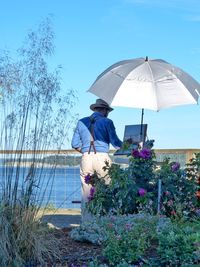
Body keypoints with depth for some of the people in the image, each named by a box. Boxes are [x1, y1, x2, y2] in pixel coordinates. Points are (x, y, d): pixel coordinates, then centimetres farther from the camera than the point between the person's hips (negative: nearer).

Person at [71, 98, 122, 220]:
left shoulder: (81, 122, 14)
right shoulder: (107, 122, 2)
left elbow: (75, 144, 12)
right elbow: (116, 143, 1)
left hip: (86, 159, 4)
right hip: (102, 158, -4)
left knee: (86, 193, 6)